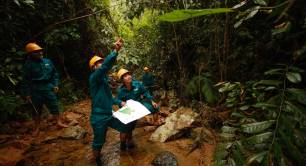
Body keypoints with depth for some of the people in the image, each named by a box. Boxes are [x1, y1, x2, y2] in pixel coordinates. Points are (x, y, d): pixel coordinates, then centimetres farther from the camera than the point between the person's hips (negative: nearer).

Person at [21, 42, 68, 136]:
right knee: (36, 109, 10)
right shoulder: (28, 64, -6)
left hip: (49, 88, 3)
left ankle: (59, 122, 20)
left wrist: (55, 85, 5)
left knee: (54, 106, 7)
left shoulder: (47, 61, 4)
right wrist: (27, 94, -5)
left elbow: (55, 74, 13)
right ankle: (37, 127, 26)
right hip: (36, 91, -2)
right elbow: (25, 81, -4)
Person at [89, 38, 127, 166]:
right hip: (99, 117, -8)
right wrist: (115, 51, -42)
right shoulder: (94, 77, -17)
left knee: (124, 128, 19)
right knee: (98, 143, 9)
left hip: (109, 115, 9)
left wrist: (119, 102, 11)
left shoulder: (104, 79, 11)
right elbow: (106, 66, -38)